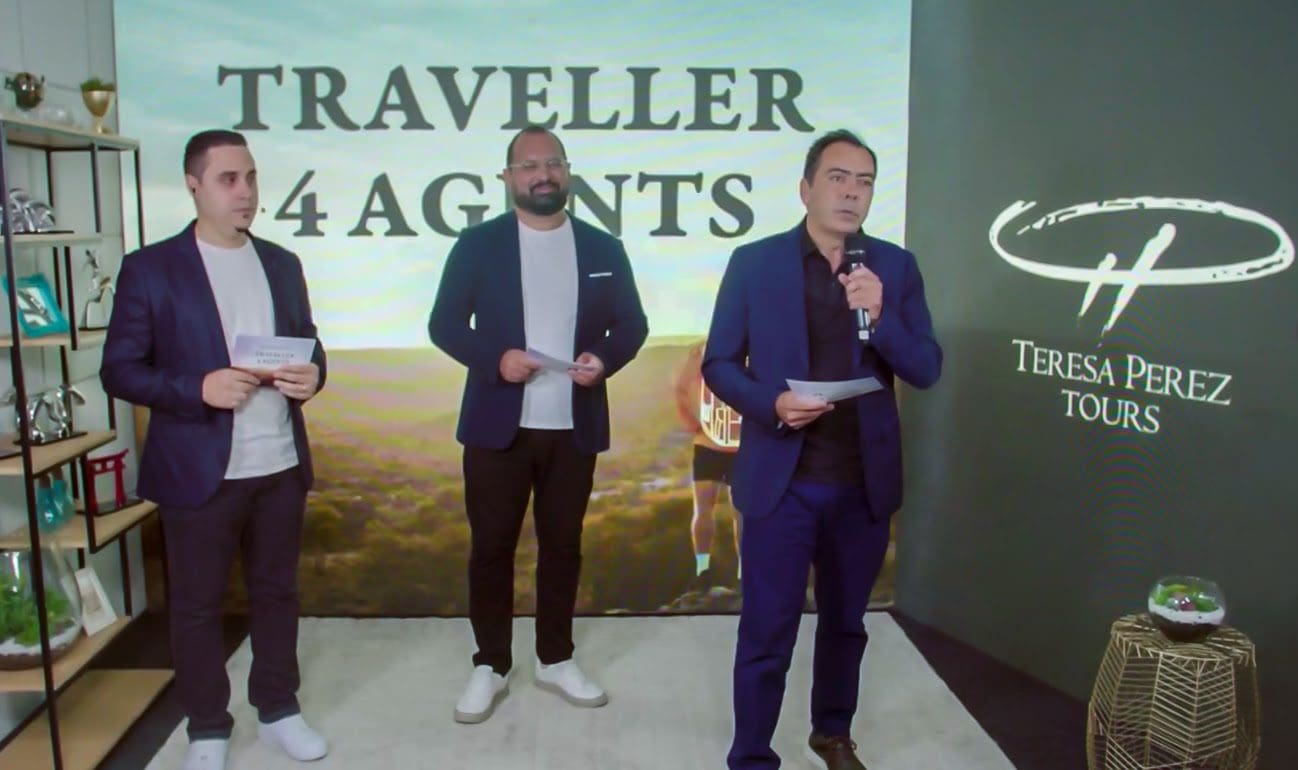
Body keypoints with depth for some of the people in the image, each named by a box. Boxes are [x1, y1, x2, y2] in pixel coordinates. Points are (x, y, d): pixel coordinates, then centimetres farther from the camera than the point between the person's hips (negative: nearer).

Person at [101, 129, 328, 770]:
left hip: (281, 465, 4)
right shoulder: (150, 268, -5)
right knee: (196, 604, 10)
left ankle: (278, 709, 32)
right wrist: (199, 389, -22)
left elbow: (307, 345, 15)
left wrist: (312, 374, -8)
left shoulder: (282, 263, 9)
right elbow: (119, 370, -7)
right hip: (198, 470, -4)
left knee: (276, 591, 15)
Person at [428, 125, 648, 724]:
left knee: (563, 545, 12)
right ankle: (490, 665, 23)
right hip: (497, 425, -1)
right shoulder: (477, 244, 0)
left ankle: (556, 660, 28)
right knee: (491, 547, 7)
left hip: (574, 427, 2)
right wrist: (494, 358, -19)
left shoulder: (603, 248, 5)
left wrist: (604, 358, -14)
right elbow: (444, 324, -1)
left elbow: (632, 325, 8)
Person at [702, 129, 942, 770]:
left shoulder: (895, 266, 2)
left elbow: (926, 370, -1)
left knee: (845, 621, 20)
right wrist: (771, 403, -19)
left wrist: (880, 315, -19)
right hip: (781, 480, -3)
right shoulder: (754, 262, -3)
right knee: (767, 632, 4)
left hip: (864, 482, 3)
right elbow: (718, 364, -1)